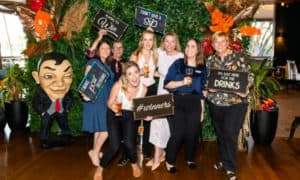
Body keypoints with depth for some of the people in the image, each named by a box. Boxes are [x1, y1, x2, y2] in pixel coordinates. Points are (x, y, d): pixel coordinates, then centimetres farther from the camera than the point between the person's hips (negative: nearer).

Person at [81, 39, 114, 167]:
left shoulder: (107, 65, 17)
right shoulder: (93, 62, -4)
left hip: (106, 100, 8)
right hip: (95, 99, -7)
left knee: (99, 128, 13)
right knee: (106, 129, -12)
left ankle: (95, 152, 24)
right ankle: (95, 152, 5)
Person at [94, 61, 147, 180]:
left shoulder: (143, 88, -16)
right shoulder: (118, 85, -24)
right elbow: (109, 102, -12)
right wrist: (113, 107, -33)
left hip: (130, 116, 2)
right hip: (114, 114, -1)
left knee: (129, 144, -17)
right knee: (114, 146, -14)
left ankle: (134, 164, 19)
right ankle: (100, 168, 15)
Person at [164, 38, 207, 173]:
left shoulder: (202, 68, 8)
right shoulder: (178, 64, 1)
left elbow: (202, 91, 11)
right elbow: (167, 84, -4)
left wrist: (202, 110, 10)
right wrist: (182, 82, -17)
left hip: (194, 104, 3)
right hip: (177, 102, -2)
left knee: (192, 133, 7)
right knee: (177, 134, -7)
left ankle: (190, 159, 31)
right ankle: (169, 161, 13)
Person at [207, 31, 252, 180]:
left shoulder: (238, 57, -3)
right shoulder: (210, 60, 7)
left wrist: (245, 89, -21)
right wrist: (209, 87, -11)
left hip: (236, 102, -4)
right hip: (215, 102, 4)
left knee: (230, 134, -6)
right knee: (220, 134, 13)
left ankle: (230, 168, 8)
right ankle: (225, 160, 32)